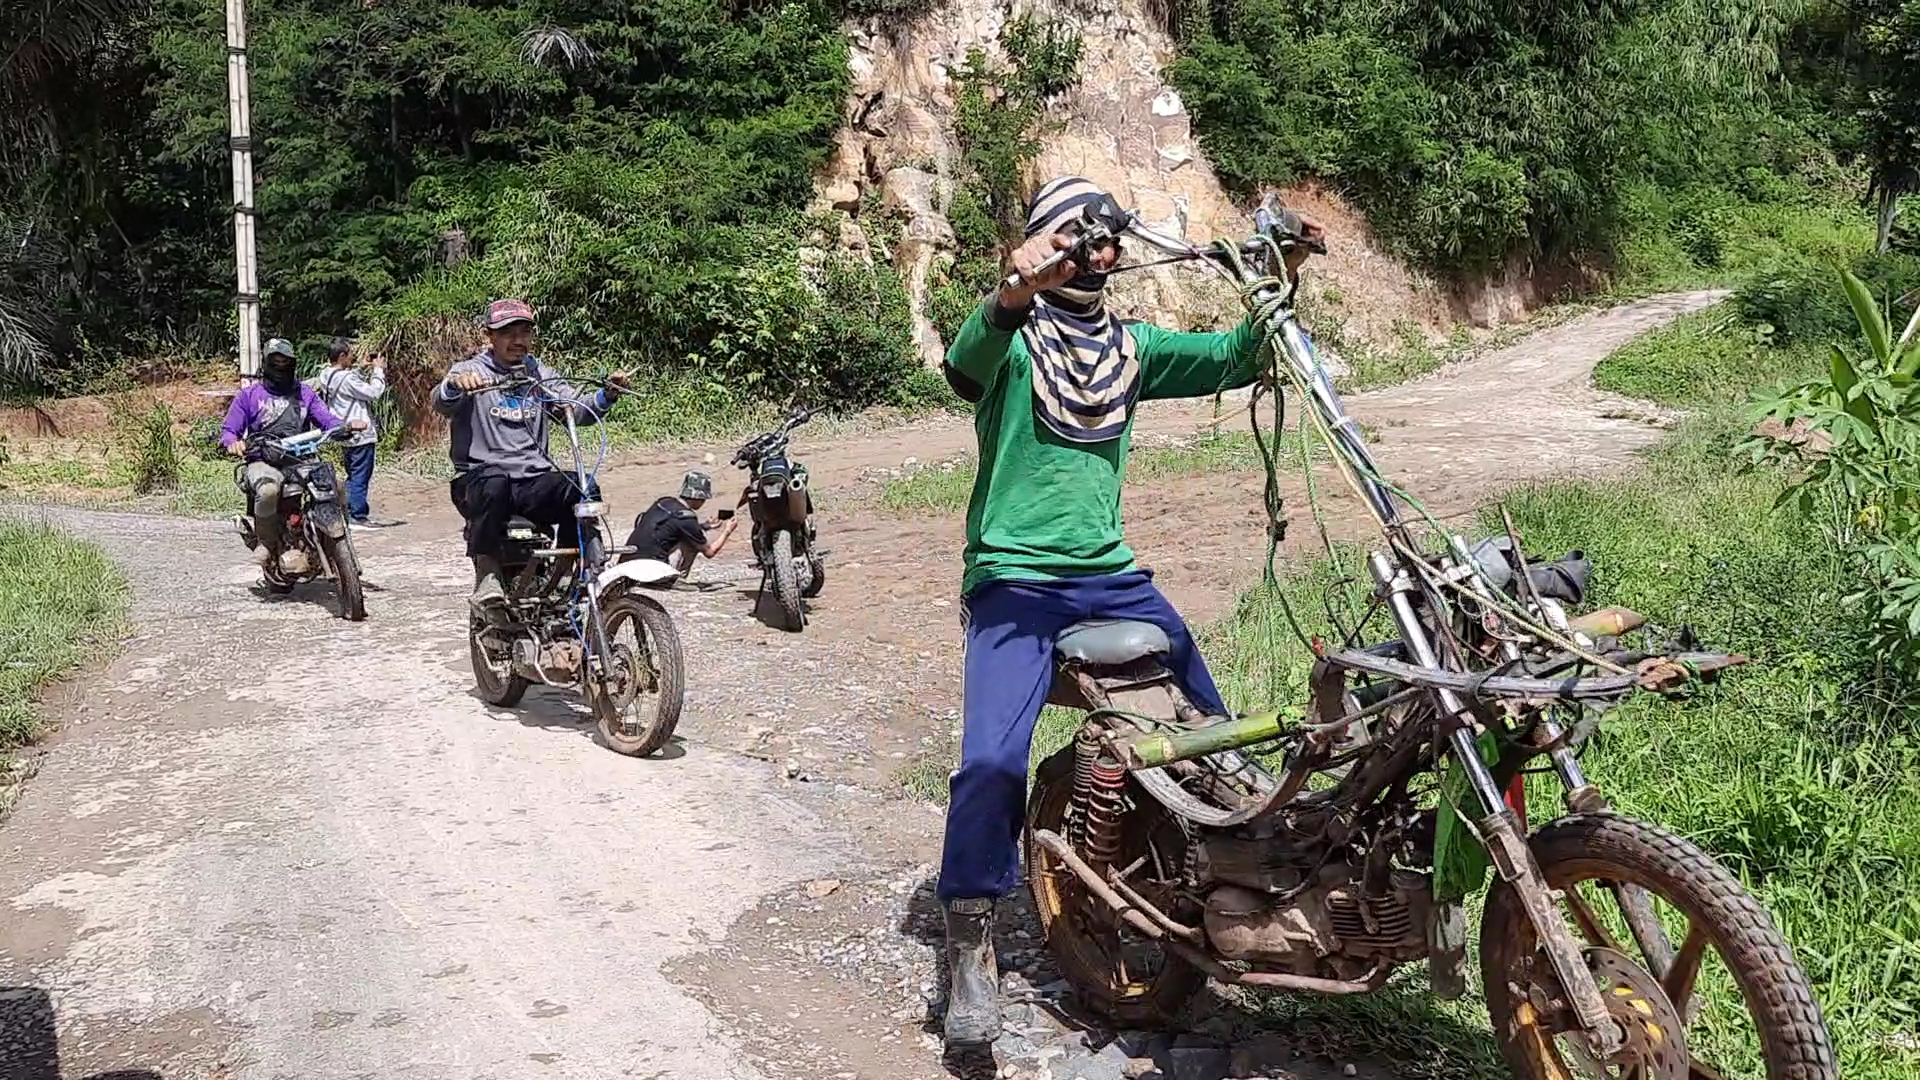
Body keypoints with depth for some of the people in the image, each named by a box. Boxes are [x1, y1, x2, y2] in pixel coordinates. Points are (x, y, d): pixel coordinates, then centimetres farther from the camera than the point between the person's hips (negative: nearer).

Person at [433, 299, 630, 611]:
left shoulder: (540, 375, 18)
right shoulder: (471, 371, 5)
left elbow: (579, 409, 9)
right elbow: (441, 403, -15)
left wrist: (607, 394, -12)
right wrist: (456, 384, -38)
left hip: (534, 479, 4)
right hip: (481, 476, -4)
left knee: (584, 490, -24)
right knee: (494, 486, -39)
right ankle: (487, 574, -25)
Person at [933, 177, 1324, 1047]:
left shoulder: (1132, 346, 14)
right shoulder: (1009, 338, -5)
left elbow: (1228, 359, 6)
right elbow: (966, 357, -28)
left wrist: (1277, 289, -12)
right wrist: (1015, 294, -50)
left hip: (1111, 574, 6)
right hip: (1014, 581, -6)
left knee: (1219, 728, 10)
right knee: (992, 762, -20)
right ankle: (971, 948, -5)